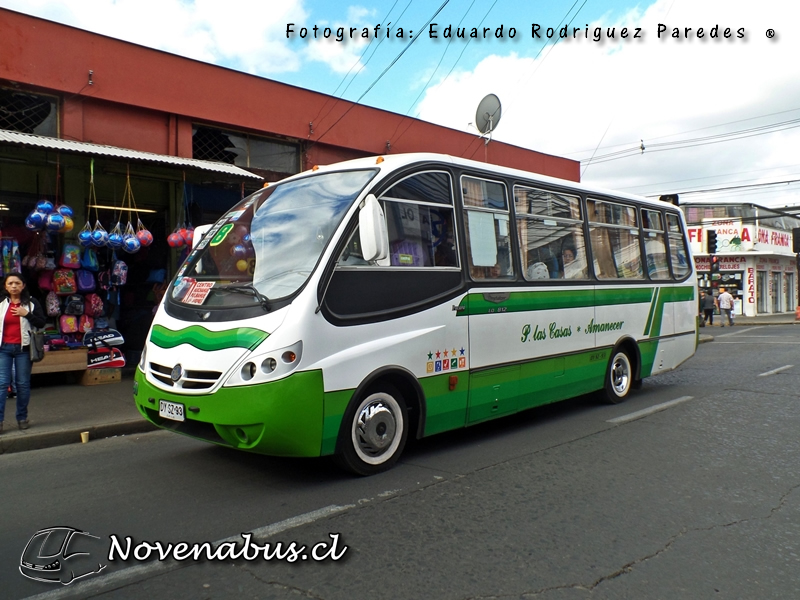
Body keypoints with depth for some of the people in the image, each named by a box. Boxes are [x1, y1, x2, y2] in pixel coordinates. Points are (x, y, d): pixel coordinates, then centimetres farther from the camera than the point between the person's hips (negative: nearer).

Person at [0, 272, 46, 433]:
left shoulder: (31, 303, 3)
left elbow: (42, 323, -2)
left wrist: (27, 314, -15)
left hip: (23, 348, -1)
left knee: (23, 383, 4)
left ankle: (22, 417, 14)